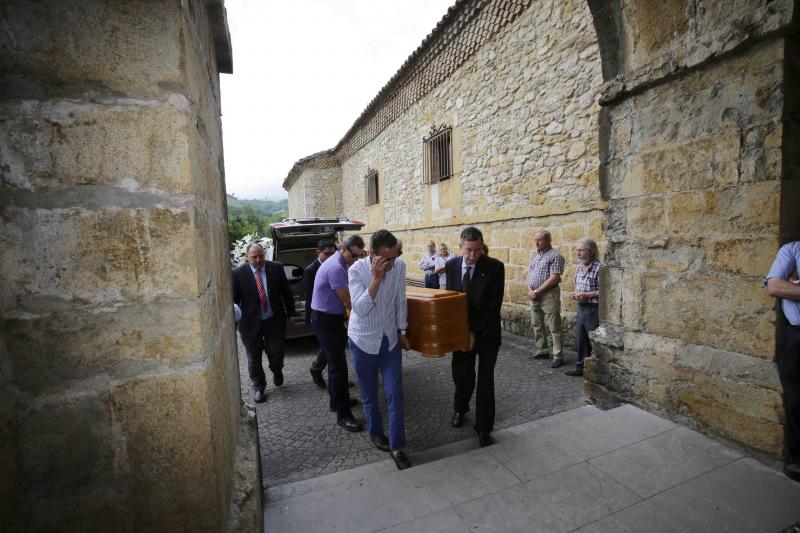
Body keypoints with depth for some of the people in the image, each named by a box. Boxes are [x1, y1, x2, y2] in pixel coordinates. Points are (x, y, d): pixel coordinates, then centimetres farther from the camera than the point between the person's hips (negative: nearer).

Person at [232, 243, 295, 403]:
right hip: (251, 323, -1)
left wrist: (290, 313, 6)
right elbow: (233, 300, -5)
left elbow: (286, 292, 3)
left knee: (277, 353, 12)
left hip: (275, 321, 1)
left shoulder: (276, 268, -5)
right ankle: (259, 388, 35)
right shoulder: (237, 274, -10)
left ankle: (277, 371, 47)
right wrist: (233, 324, -6)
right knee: (254, 359, 13)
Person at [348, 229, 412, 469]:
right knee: (369, 395, 13)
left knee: (395, 394, 2)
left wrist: (402, 331, 8)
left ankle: (396, 446, 17)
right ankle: (376, 433, 38)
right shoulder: (357, 271, -20)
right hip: (363, 341, -2)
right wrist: (376, 278, -34)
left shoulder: (399, 266, -10)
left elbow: (400, 301, 3)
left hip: (390, 340, 3)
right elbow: (360, 310, -28)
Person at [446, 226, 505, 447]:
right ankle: (460, 409, 43)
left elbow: (494, 306, -16)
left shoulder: (495, 267, -16)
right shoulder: (451, 265, -5)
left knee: (485, 381, 6)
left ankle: (483, 428, 25)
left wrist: (475, 332, -18)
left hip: (487, 333, -2)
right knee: (461, 376, 12)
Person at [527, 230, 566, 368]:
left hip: (549, 295, -8)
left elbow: (554, 278, -17)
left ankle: (558, 356, 3)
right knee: (537, 325, 15)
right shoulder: (536, 256, 15)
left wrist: (537, 291, -15)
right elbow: (529, 275, 13)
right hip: (535, 295, 8)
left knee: (554, 328, -3)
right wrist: (530, 290, -4)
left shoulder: (555, 256, -9)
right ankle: (542, 351, 27)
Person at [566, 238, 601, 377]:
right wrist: (575, 294, 2)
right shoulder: (579, 268, 10)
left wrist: (587, 295, -21)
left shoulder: (599, 268, -16)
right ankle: (581, 366, 27)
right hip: (581, 308, 8)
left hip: (594, 309, -8)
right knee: (580, 339, 15)